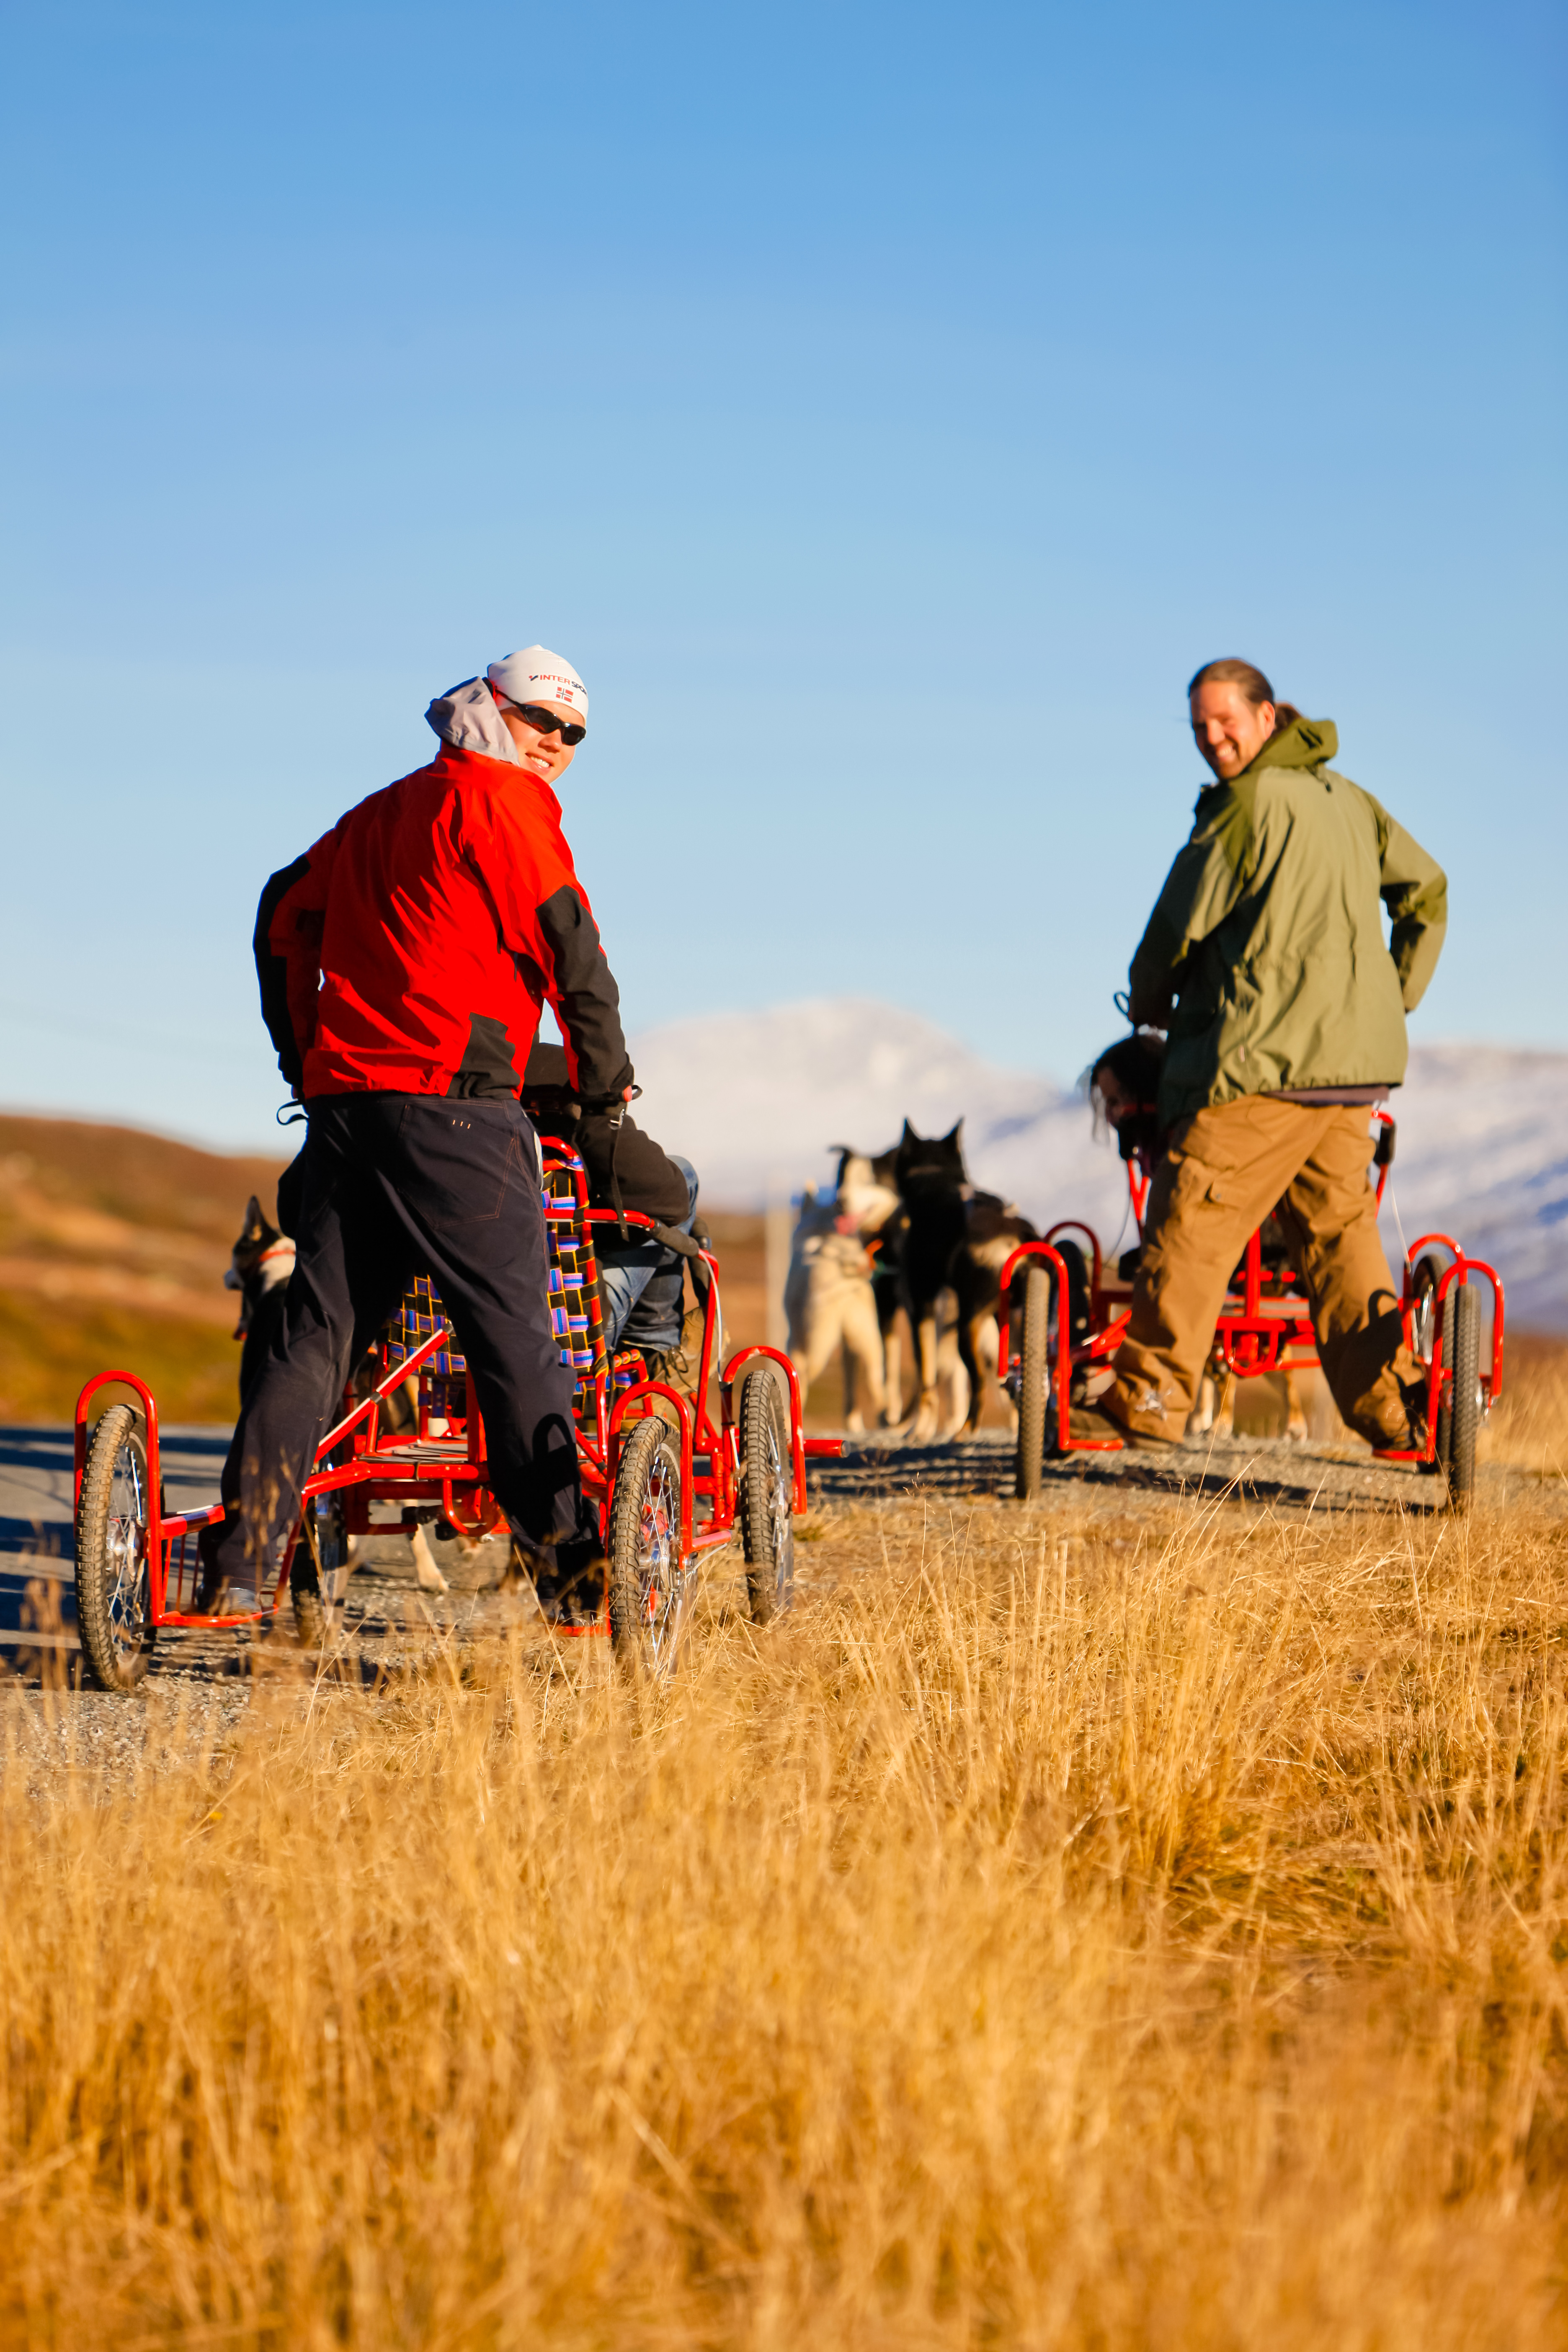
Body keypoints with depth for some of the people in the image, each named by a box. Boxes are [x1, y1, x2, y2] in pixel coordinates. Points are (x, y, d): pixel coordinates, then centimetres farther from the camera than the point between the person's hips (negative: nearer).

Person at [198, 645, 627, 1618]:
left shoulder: (378, 813, 23)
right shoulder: (501, 797, -1)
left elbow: (285, 921, 30)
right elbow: (566, 942, -5)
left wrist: (307, 1057, 36)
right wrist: (607, 1074, 8)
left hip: (343, 1091, 7)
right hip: (449, 1099, -7)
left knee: (317, 1329, 8)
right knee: (515, 1335, -4)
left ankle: (238, 1565, 3)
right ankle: (567, 1563, -4)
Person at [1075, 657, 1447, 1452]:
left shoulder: (1246, 805, -9)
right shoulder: (1347, 798, 17)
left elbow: (1179, 924, -4)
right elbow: (1427, 889, 26)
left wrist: (1149, 1003, 14)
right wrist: (1398, 994, 29)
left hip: (1267, 1056, -9)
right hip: (1357, 1059, 9)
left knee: (1192, 1216, -5)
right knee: (1337, 1224, 12)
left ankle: (1146, 1401, -4)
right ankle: (1391, 1403, 5)